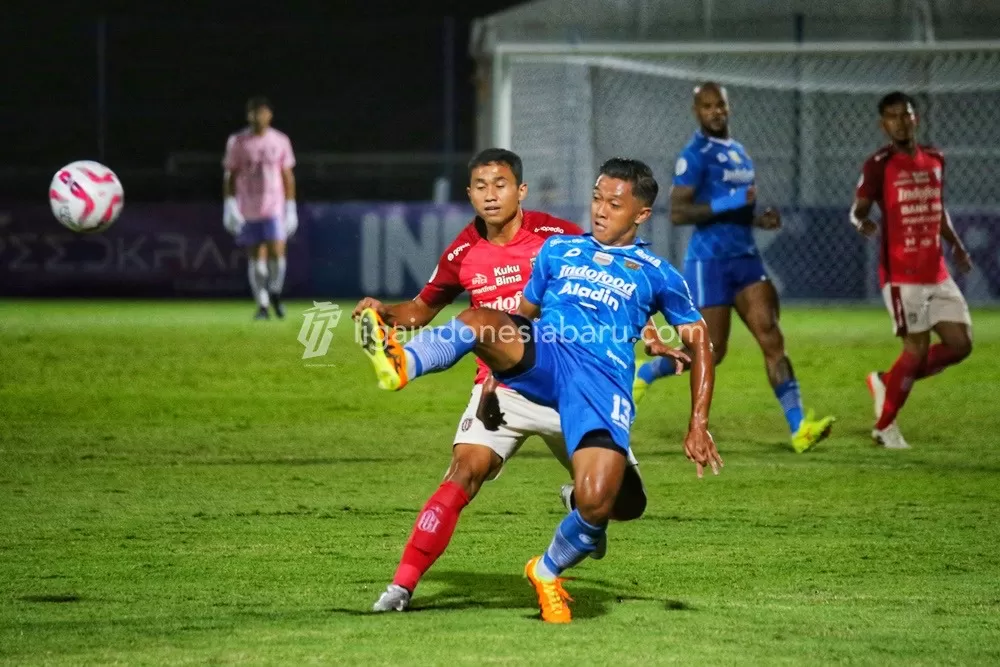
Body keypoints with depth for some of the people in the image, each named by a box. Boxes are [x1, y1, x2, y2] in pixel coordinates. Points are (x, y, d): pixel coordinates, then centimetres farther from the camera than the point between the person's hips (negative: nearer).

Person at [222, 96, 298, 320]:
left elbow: (288, 177, 10)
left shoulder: (280, 141, 6)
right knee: (255, 257, 0)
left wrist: (291, 208, 7)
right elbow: (230, 176, 6)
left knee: (277, 252, -13)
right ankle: (262, 305, 7)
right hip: (248, 209, 0)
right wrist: (230, 205, -4)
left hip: (274, 208, 0)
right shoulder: (238, 142, 3)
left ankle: (275, 293, 11)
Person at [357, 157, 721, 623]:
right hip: (542, 356, 2)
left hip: (603, 380, -2)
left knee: (596, 502, -22)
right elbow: (525, 313, 29)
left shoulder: (657, 275, 16)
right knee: (481, 320, -31)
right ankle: (399, 365, -59)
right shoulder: (558, 250, 24)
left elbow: (699, 343, 18)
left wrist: (698, 426, 9)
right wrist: (499, 363, 12)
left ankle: (547, 572, 10)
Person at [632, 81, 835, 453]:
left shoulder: (738, 152, 17)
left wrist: (759, 220, 10)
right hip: (710, 262, -7)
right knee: (711, 352, -3)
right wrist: (729, 202, -23)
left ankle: (798, 429, -13)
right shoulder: (695, 155, -9)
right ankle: (643, 374, 23)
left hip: (746, 258, 7)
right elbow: (677, 213, -18)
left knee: (771, 338, -6)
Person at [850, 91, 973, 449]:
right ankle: (885, 426, 9)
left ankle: (887, 381, 20)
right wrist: (863, 223, -29)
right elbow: (858, 209, -6)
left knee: (960, 344, 2)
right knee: (917, 347, -9)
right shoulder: (879, 164, -7)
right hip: (902, 274, -7)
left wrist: (956, 245, 13)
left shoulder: (934, 159, 11)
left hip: (937, 273, 7)